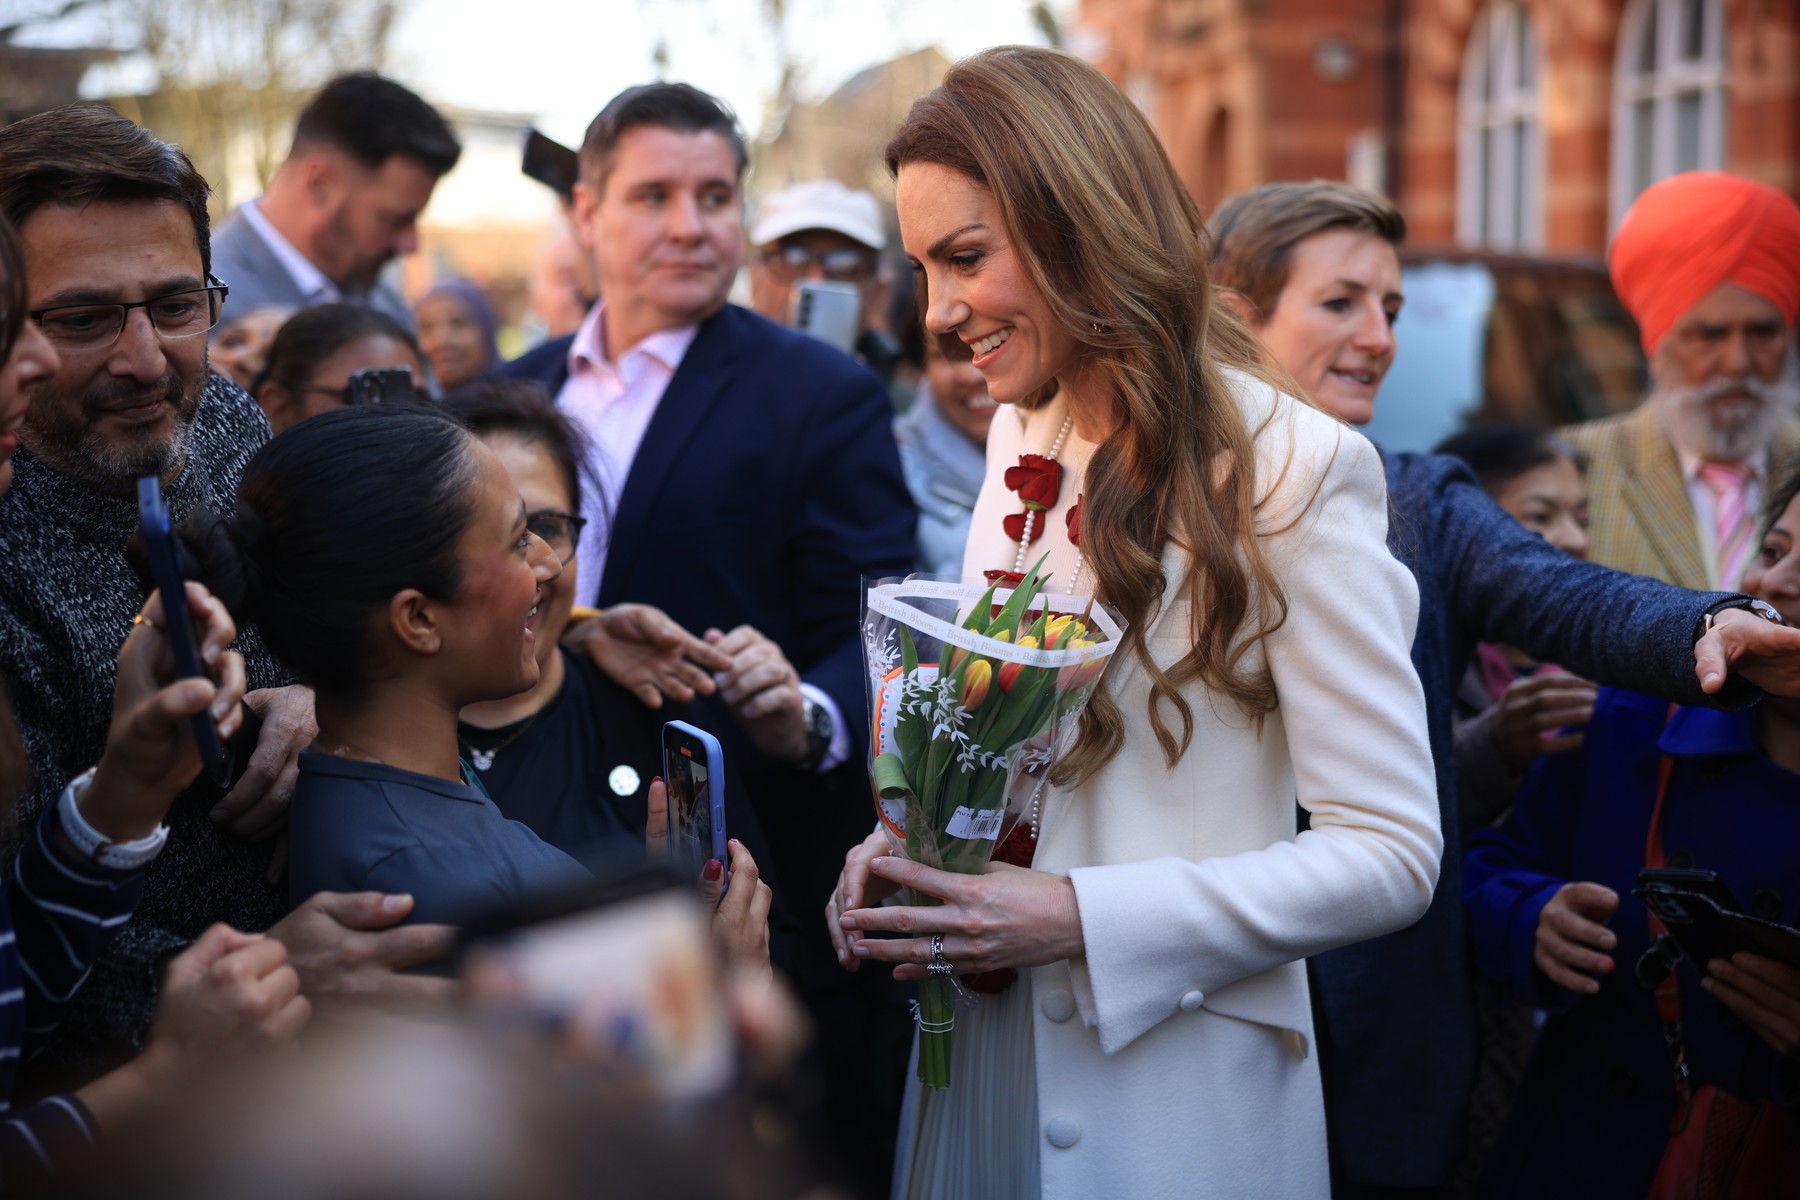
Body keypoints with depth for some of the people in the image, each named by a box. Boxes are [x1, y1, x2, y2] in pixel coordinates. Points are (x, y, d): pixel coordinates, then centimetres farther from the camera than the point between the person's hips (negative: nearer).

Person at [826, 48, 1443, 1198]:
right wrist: (902, 844, -4)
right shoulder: (1023, 435, 6)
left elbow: (1391, 855, -17)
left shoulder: (1290, 467, -16)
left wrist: (1080, 919, -23)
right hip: (979, 1055, 7)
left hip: (1174, 1095, -6)